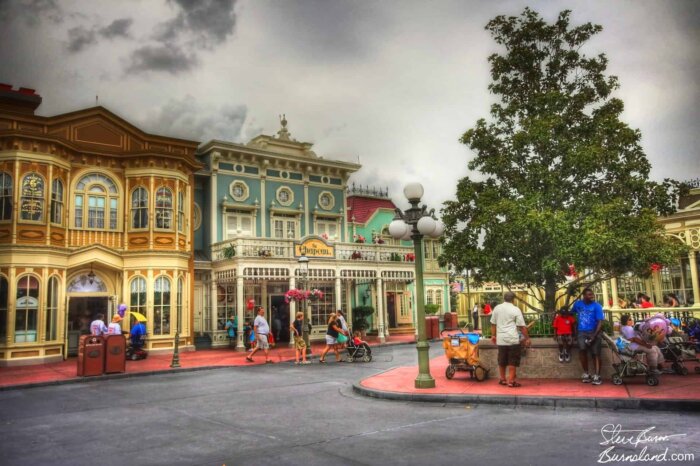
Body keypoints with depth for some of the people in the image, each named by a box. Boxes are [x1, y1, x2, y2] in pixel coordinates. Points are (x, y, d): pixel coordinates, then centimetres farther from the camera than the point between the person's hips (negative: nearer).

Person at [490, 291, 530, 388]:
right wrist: (527, 338, 2)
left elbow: (493, 323, 13)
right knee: (512, 361, 3)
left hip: (501, 338, 4)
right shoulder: (515, 309, -5)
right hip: (513, 339, -4)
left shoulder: (497, 308, 7)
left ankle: (502, 379, 25)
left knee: (502, 360, 15)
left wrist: (493, 335, 23)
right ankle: (511, 381, 3)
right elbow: (522, 326, -6)